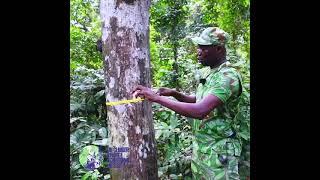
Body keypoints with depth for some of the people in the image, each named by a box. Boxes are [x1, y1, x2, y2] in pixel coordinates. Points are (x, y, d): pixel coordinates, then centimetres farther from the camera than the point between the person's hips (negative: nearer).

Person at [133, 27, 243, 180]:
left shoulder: (228, 77, -23)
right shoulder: (206, 71, 6)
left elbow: (200, 111, -35)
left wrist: (156, 98, -32)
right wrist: (174, 93, 0)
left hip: (218, 150, -8)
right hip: (199, 145, 8)